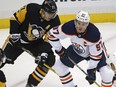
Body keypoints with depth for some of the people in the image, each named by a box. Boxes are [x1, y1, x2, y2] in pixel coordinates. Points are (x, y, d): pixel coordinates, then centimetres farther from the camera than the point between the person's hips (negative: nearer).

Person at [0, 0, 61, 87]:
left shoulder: (55, 22, -19)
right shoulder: (30, 9, -28)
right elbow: (15, 19, -15)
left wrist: (44, 53, -26)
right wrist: (14, 35, -18)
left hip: (36, 43, 2)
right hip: (17, 39, -2)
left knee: (49, 60, -13)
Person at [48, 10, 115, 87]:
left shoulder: (94, 34, -38)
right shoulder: (69, 27, -33)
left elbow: (96, 54, -27)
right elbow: (52, 34, -18)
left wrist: (92, 70, -25)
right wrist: (60, 50, -14)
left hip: (96, 49, -3)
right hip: (77, 50, 4)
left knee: (107, 73, -22)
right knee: (59, 66, -1)